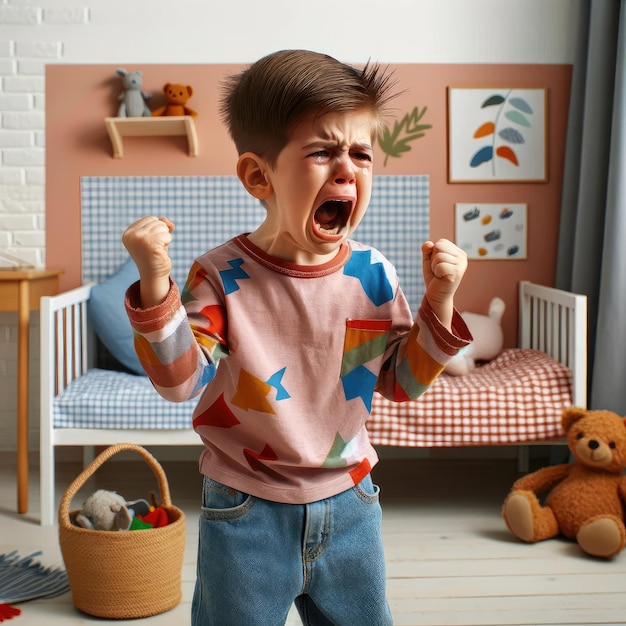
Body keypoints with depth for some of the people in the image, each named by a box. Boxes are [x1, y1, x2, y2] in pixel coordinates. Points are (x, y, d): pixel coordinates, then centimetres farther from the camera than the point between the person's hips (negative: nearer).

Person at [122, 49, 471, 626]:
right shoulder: (222, 275, -14)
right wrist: (156, 286, -30)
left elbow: (403, 381, 2)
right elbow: (182, 380, -18)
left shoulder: (372, 274, -5)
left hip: (348, 504, 3)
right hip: (247, 512, -3)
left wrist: (439, 303, -12)